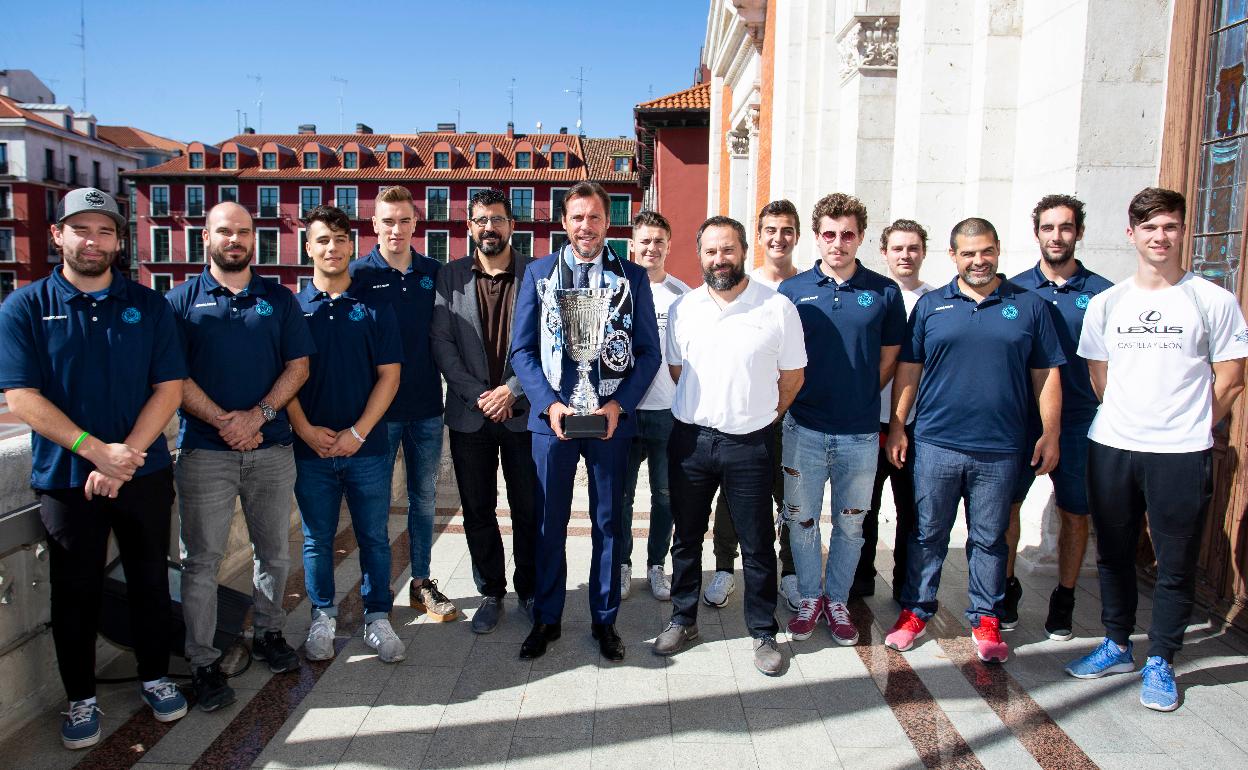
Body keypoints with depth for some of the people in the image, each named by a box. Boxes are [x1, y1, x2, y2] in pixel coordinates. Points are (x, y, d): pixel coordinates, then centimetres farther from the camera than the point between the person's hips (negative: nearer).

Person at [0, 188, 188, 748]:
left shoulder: (148, 305, 2)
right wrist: (96, 450, -19)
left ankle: (155, 677, 32)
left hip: (144, 474, 1)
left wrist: (125, 455, -15)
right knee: (76, 593, 10)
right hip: (65, 479, -1)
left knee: (149, 581, 13)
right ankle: (81, 699, 28)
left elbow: (169, 387, -4)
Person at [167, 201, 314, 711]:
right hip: (205, 451, -2)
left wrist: (259, 415, -12)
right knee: (201, 560, 2)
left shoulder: (279, 299, 9)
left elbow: (298, 365, 2)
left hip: (271, 448, 2)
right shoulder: (182, 300, 4)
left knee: (274, 552, 11)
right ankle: (203, 663, 13)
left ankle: (268, 634, 30)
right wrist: (222, 421, -14)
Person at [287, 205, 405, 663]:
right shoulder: (293, 307, 3)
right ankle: (322, 617, 27)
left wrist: (358, 432, -10)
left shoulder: (373, 306, 2)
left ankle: (378, 617, 21)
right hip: (311, 448, 1)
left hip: (366, 446, 0)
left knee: (374, 537, 7)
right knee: (317, 539, 11)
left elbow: (389, 375, -2)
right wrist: (306, 429, -11)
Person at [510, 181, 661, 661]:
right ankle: (546, 618, 27)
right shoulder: (538, 273, 4)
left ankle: (604, 620, 26)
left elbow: (649, 351, 3)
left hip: (612, 419, 0)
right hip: (552, 416, 0)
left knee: (609, 522, 10)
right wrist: (549, 404, -11)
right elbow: (522, 350, 2)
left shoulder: (633, 277, 3)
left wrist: (619, 404, -11)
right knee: (550, 522, 10)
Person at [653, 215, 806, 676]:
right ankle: (683, 620, 31)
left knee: (757, 544, 7)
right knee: (686, 537, 14)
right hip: (691, 439, 3)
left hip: (750, 444, -2)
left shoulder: (778, 308, -6)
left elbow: (792, 377, 4)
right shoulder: (683, 309, 3)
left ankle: (764, 633, 24)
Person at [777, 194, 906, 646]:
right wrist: (796, 399, -1)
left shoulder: (884, 292, 0)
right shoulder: (792, 290, 0)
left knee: (850, 524, 12)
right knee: (802, 520, 10)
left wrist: (859, 398, 4)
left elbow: (889, 359, 8)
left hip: (860, 434, 0)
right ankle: (810, 598, 29)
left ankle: (837, 600, 30)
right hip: (804, 429, 0)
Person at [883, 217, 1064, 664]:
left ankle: (985, 619, 24)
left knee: (989, 539, 11)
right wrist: (896, 428, 2)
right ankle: (916, 610, 23)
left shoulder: (1029, 306, 6)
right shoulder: (930, 305, 5)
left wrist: (1050, 433, 3)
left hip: (1000, 448, 0)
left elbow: (1046, 375, 8)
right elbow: (907, 371, 6)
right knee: (927, 534, 9)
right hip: (936, 444, 0)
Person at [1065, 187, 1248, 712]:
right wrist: (1129, 421, 10)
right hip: (1110, 449, 3)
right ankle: (1117, 646, 30)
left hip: (1181, 454, -3)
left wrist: (1189, 430, 3)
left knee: (1175, 565, 6)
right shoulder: (1106, 304, 7)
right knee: (1113, 555, 13)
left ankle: (1160, 663, 21)